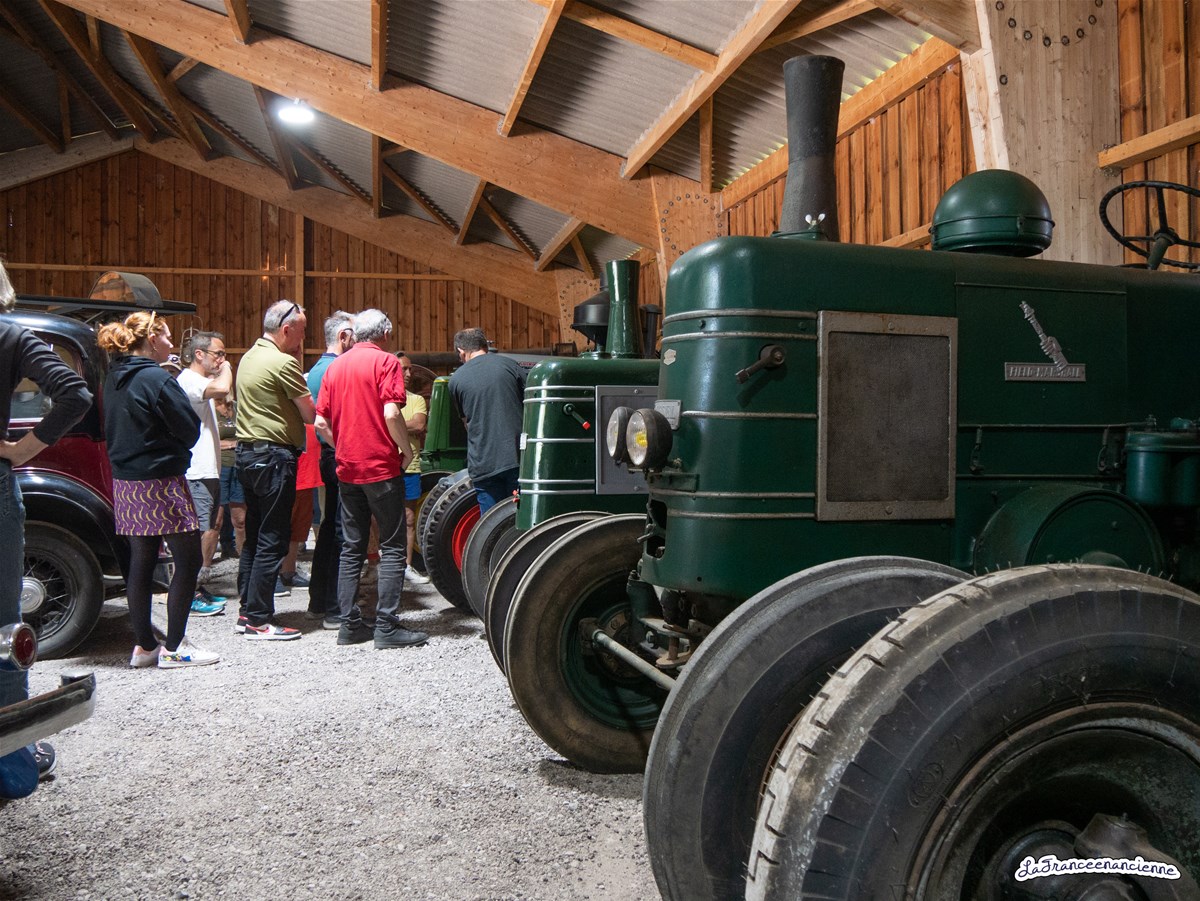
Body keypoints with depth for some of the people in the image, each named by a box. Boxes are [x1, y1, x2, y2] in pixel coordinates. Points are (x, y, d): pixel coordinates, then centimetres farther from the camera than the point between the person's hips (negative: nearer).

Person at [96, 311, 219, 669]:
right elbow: (190, 430, -12)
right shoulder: (157, 379, -15)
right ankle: (174, 648, 2)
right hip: (161, 482, -8)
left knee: (140, 562, 12)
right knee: (188, 560, 0)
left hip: (126, 483, 9)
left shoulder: (114, 379, 10)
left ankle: (144, 645, 18)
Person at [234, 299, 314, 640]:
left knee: (254, 536, 15)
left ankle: (247, 612, 21)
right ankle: (259, 621, 1)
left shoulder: (250, 357, 14)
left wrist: (299, 385, 9)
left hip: (247, 452, 10)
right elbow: (310, 414, -11)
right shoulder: (283, 363, -15)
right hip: (273, 456, -10)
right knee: (272, 541, -4)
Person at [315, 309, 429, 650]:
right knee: (391, 548, 0)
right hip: (382, 468, -6)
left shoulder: (335, 366, 11)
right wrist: (407, 450, -5)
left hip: (347, 469, 6)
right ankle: (387, 626, -2)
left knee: (351, 548, 11)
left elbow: (321, 423, 8)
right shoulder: (385, 362, -7)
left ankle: (349, 624, 13)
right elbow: (391, 414, -18)